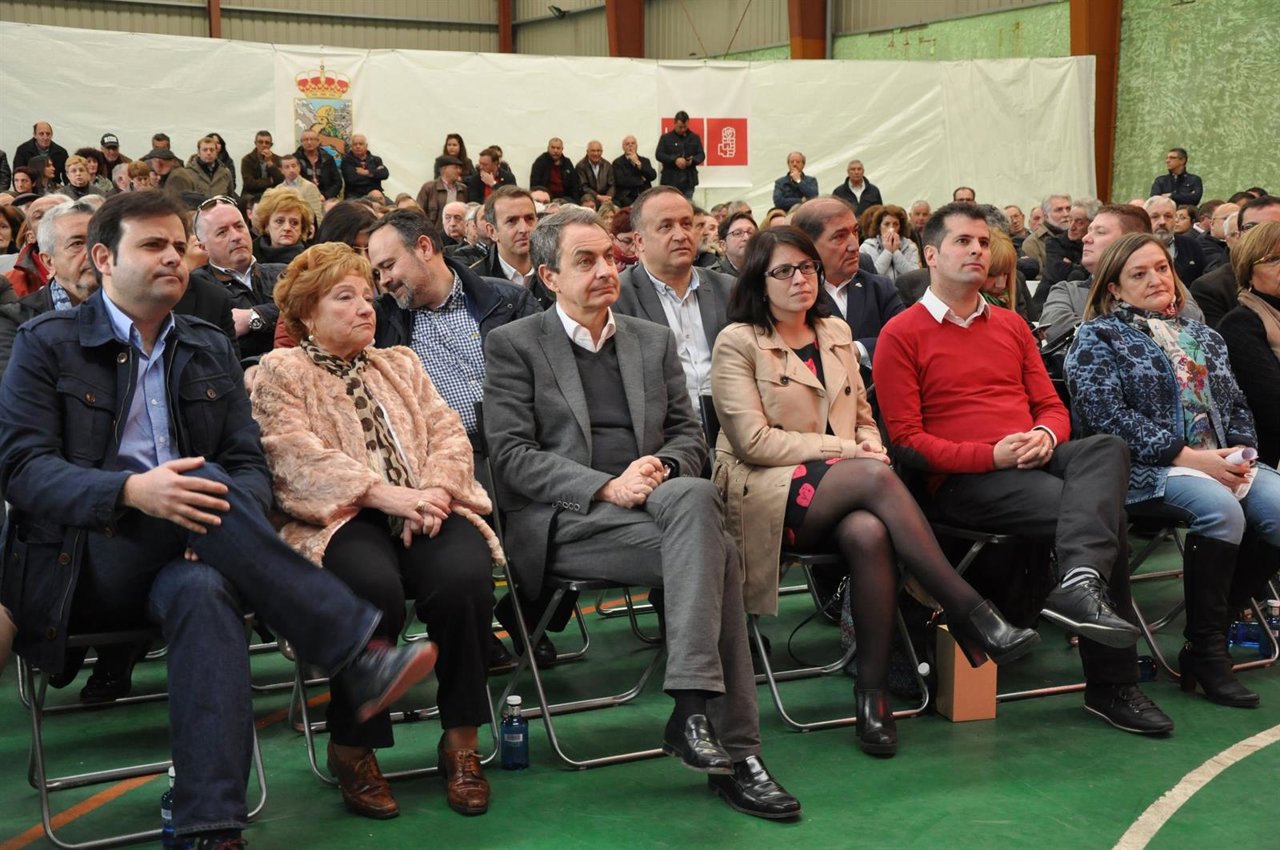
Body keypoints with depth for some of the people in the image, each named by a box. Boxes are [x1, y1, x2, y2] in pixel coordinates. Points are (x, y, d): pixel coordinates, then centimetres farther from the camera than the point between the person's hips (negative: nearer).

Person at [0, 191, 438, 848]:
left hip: (177, 560, 3)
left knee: (205, 591, -36)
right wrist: (133, 491, -26)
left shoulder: (210, 349, 16)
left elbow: (250, 466, 10)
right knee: (210, 482, -31)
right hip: (77, 564, -2)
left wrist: (230, 523, -16)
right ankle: (359, 657, -34)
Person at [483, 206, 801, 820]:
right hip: (562, 520, -4)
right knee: (716, 553, -29)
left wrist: (663, 465, -7)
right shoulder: (513, 345, 6)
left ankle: (694, 709, -31)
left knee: (696, 496, -33)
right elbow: (511, 456, -4)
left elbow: (689, 435, 18)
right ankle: (734, 750, -25)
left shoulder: (654, 340, 20)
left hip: (651, 500, 5)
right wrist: (605, 488, -17)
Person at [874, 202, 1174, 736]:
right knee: (1105, 515, -27)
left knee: (1108, 449, -29)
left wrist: (1046, 437, -6)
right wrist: (992, 454, -17)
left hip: (1036, 460, 6)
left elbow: (1052, 406, 21)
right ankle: (1110, 684, -28)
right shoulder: (902, 335, 3)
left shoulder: (1011, 326, 23)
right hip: (962, 481, -6)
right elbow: (906, 438, -4)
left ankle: (1078, 584, -43)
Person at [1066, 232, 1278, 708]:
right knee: (1220, 509, -33)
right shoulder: (1098, 338, 4)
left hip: (1220, 463, 6)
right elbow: (1108, 417, -10)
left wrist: (1241, 451, -1)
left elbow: (1237, 405, 22)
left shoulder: (1202, 337, 24)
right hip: (1147, 471, -6)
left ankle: (1216, 620, -7)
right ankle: (1205, 651, -20)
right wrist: (1187, 456, -16)